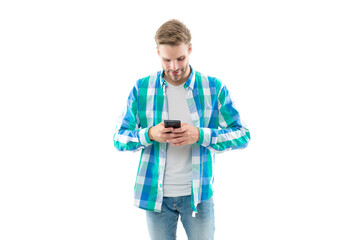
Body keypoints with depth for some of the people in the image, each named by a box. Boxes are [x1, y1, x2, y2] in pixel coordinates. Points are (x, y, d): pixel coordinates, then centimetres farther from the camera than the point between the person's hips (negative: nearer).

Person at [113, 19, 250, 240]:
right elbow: (119, 138, 0)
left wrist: (200, 135, -21)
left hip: (198, 194, -1)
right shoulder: (141, 89, -1)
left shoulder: (214, 88, -4)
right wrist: (149, 135, -21)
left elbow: (242, 135, -6)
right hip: (156, 194, 1)